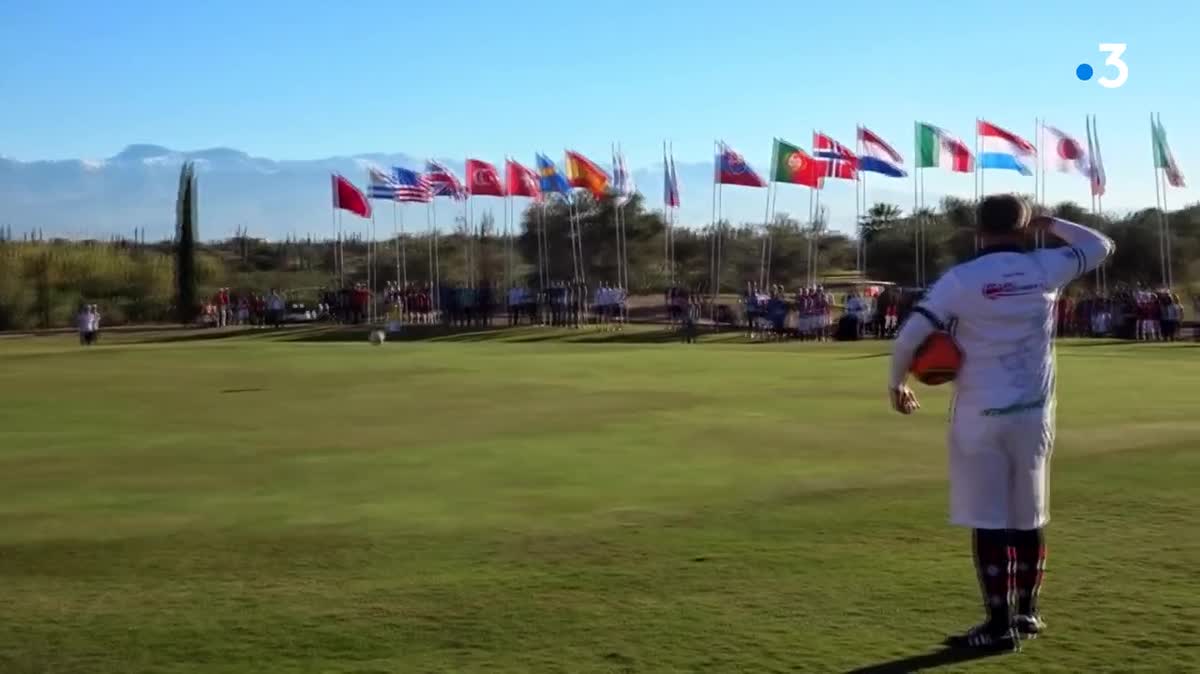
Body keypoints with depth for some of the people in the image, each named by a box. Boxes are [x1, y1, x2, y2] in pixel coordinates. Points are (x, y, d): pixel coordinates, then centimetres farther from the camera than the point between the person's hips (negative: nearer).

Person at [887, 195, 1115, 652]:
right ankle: (1027, 612, 27)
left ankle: (999, 625, 2)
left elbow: (910, 336, -13)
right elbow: (1101, 245, 17)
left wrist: (897, 384, 3)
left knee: (987, 521, 0)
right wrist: (1050, 224, 22)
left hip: (979, 415, -4)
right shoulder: (1046, 268, -1)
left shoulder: (960, 279, -10)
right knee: (1029, 517, 15)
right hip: (1032, 413, 4)